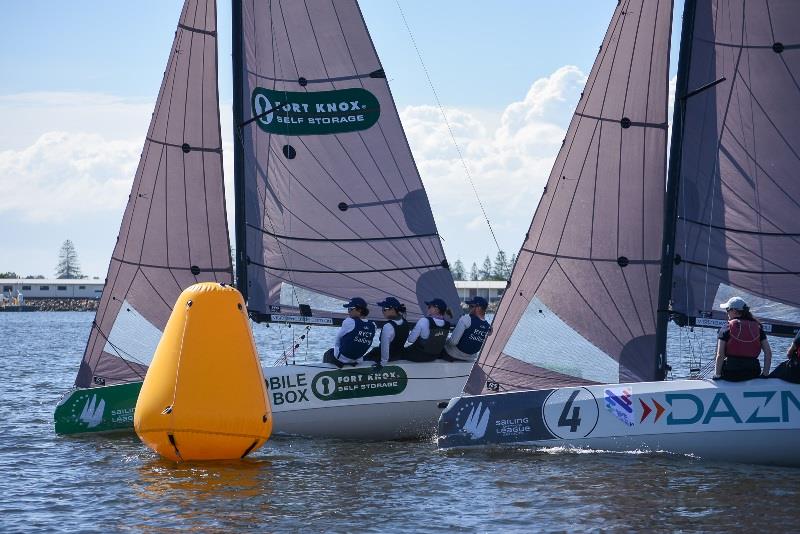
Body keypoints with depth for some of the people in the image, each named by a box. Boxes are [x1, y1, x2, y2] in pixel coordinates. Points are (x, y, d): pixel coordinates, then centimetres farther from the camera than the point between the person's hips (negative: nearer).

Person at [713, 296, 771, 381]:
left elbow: (720, 355, -8)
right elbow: (768, 352, 5)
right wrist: (765, 374, 8)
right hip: (752, 373, 4)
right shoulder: (757, 327, 11)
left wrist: (717, 375, -4)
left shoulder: (726, 328, 0)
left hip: (730, 373, -4)